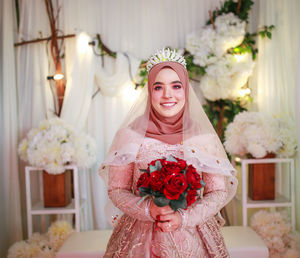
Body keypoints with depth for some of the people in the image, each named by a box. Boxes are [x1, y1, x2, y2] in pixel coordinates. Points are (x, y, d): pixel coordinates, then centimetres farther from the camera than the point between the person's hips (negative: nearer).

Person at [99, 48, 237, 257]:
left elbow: (219, 192, -1)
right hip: (141, 238, 0)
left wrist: (184, 217, -14)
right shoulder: (130, 135, -5)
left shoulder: (203, 137, -4)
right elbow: (116, 189, -1)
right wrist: (147, 209, -18)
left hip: (191, 238, 1)